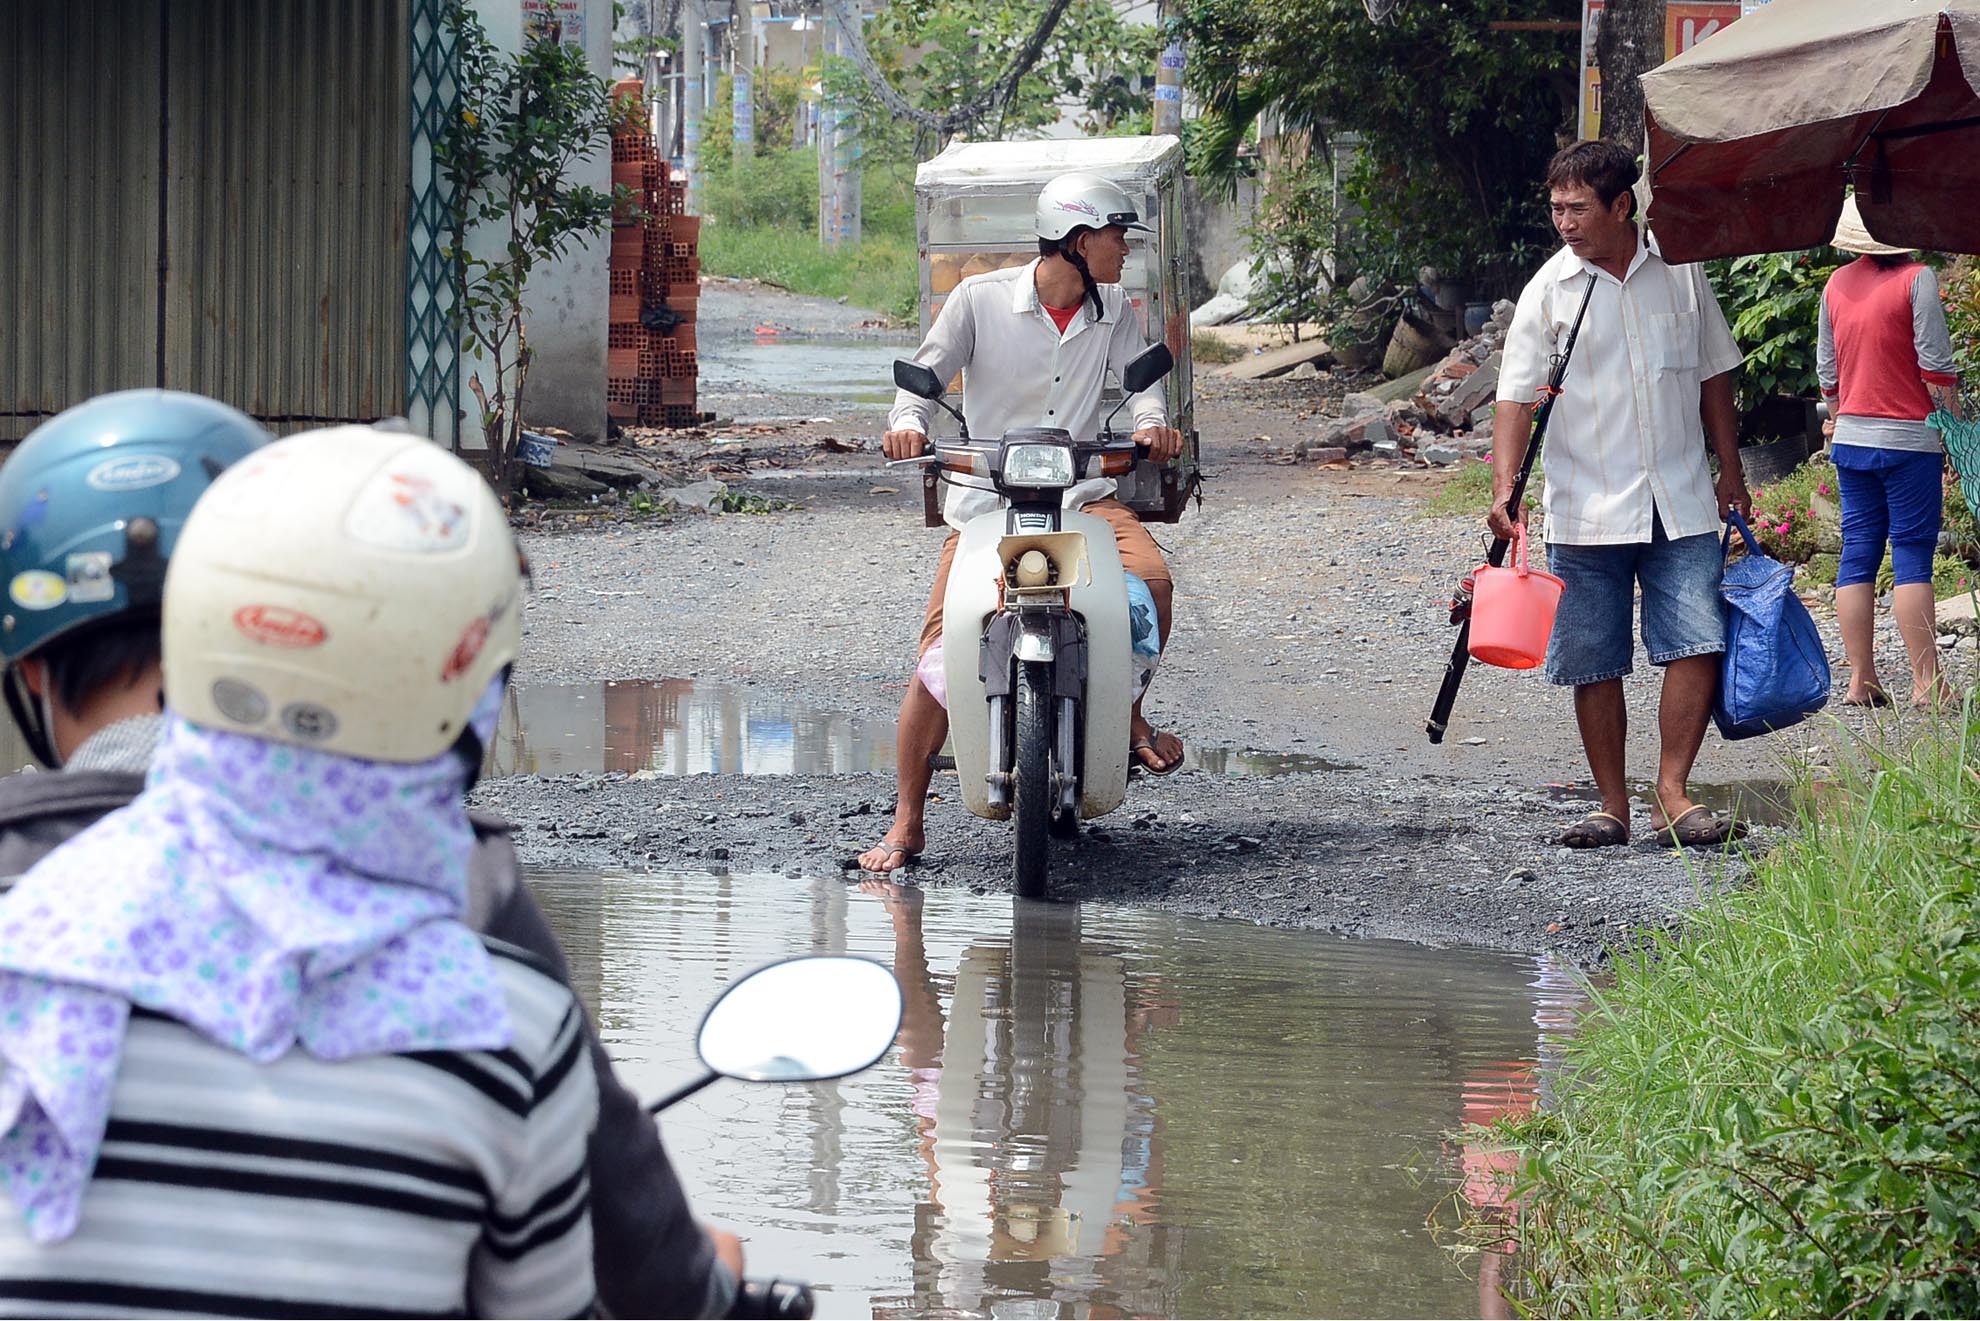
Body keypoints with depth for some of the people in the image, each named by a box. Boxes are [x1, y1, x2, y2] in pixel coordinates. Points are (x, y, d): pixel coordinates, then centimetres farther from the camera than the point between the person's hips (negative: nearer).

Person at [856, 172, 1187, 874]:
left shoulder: (1113, 311, 8)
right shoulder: (981, 299, -2)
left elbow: (1140, 376, 2)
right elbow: (926, 372, -1)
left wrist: (1151, 422, -21)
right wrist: (908, 421, -22)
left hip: (1083, 493, 3)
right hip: (986, 496, -3)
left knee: (1152, 580, -27)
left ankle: (1128, 713, 2)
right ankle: (906, 822, -6)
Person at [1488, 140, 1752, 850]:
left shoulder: (1680, 272, 5)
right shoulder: (1550, 289, -2)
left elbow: (1712, 375, 15)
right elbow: (1517, 395, -6)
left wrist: (1731, 473, 14)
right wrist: (1504, 487, -19)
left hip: (1681, 505, 1)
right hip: (1587, 514, -1)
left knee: (1697, 643, -10)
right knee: (1594, 665, 2)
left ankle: (1672, 795, -4)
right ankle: (1612, 805, 12)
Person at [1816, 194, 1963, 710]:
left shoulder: (1836, 285, 7)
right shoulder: (1916, 278, -10)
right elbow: (1935, 364, -13)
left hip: (1850, 436, 5)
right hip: (1907, 436, -5)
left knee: (1858, 555, 7)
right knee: (1913, 555, -5)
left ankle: (1860, 680, 5)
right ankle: (1927, 682, -8)